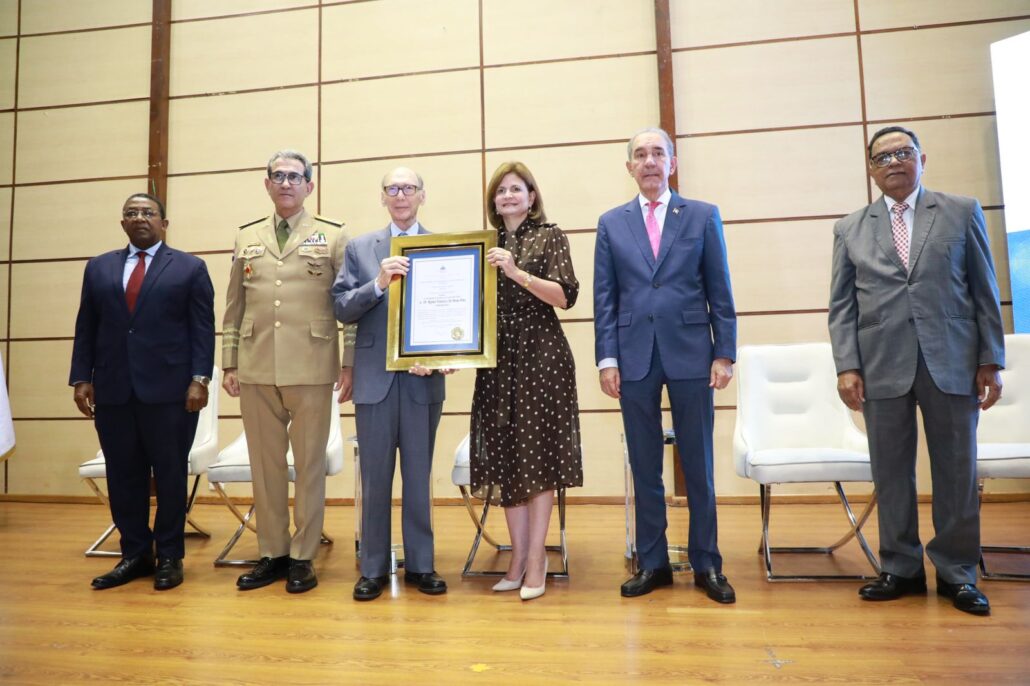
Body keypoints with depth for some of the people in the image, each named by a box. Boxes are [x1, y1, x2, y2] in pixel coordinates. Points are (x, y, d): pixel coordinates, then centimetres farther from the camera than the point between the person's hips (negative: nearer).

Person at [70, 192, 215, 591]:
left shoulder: (190, 268, 5)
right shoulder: (98, 268, 16)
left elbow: (203, 329, -2)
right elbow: (86, 328, 12)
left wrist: (199, 379, -10)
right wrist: (81, 378, 4)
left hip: (169, 389, -3)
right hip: (112, 390, 4)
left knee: (170, 475, 3)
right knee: (123, 476, 8)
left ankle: (169, 557, 15)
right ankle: (135, 554, 21)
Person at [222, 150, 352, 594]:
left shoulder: (333, 237, 4)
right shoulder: (246, 238, 15)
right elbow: (234, 306, 14)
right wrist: (228, 363, 9)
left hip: (311, 370, -3)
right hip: (256, 370, 4)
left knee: (309, 464, 4)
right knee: (265, 464, 9)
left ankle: (302, 557, 16)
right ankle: (271, 553, 23)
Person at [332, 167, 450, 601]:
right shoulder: (359, 248, 8)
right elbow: (341, 309, 1)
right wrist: (378, 283, -15)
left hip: (423, 378, 0)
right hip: (374, 378, 1)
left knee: (418, 476, 10)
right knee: (375, 478, 9)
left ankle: (420, 564, 23)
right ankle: (373, 568, 22)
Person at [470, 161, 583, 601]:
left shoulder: (550, 237, 3)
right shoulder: (487, 245, 15)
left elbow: (565, 296, -9)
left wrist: (516, 272, -18)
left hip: (541, 356, -4)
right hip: (497, 360, 5)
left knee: (537, 454, -1)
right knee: (505, 457, 6)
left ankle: (535, 559, 8)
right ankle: (518, 554, 18)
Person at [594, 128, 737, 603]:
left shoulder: (703, 216, 7)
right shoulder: (611, 223, 9)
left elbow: (720, 292, 4)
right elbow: (604, 298, 5)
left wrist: (724, 353, -3)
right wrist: (607, 358, -2)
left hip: (690, 354, -1)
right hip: (635, 358, 1)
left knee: (698, 465, 6)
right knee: (644, 466, 8)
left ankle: (706, 563, 21)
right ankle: (652, 563, 21)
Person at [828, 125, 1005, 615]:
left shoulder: (962, 212, 9)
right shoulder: (850, 229, 10)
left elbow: (984, 291, 6)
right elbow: (842, 305, 5)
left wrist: (990, 361, 1)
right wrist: (847, 366, -5)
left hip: (951, 363, 0)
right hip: (882, 367, 1)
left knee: (957, 472, 6)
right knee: (891, 473, 5)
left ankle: (957, 573, 20)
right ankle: (900, 569, 19)